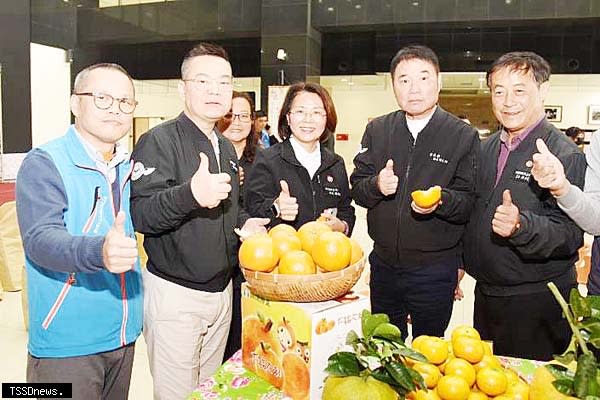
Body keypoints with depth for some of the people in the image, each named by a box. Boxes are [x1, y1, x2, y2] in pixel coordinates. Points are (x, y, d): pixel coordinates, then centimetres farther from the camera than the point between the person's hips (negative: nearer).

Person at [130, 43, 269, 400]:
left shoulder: (227, 148, 12)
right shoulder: (160, 140, -12)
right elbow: (139, 215, -22)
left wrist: (245, 222, 3)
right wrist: (190, 194, -39)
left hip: (222, 290, 7)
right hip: (174, 293, -7)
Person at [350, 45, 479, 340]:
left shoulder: (463, 136, -5)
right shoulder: (377, 130, 4)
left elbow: (469, 202, -9)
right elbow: (357, 190, 2)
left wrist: (440, 201, -29)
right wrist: (377, 185, -19)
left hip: (435, 268, -3)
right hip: (383, 262, 3)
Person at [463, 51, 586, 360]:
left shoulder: (565, 155, -14)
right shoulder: (486, 149, 7)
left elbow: (570, 234, -21)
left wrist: (521, 225, -38)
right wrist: (462, 261, 13)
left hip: (535, 303, -6)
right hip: (486, 293, 7)